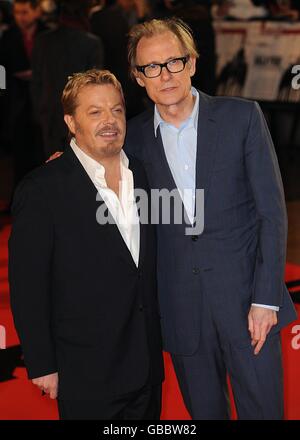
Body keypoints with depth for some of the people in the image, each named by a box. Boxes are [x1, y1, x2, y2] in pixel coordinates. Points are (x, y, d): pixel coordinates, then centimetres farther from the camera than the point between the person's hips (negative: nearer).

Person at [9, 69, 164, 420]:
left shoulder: (142, 175, 5)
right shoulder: (42, 189, -13)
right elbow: (26, 286, -12)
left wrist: (156, 344, 11)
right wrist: (41, 365, -11)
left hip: (147, 366, 6)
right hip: (85, 376, -5)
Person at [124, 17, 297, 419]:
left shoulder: (242, 117, -5)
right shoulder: (134, 136, 3)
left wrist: (266, 298, -11)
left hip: (245, 295, -2)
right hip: (181, 307, 2)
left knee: (262, 408, 6)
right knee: (203, 409, 15)